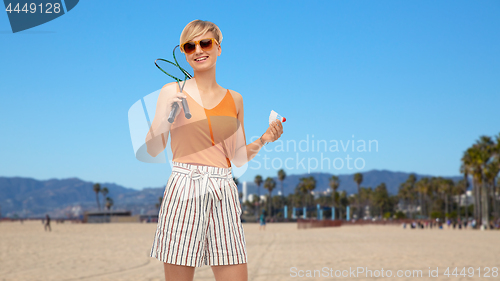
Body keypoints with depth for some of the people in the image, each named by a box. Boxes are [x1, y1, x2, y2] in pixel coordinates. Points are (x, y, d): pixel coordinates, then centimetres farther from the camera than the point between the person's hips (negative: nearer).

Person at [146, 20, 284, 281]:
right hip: (184, 189, -3)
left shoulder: (235, 99, 15)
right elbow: (152, 150, 2)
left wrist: (263, 140, 2)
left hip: (224, 193, 3)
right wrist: (166, 113, -12)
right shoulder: (173, 92, 4)